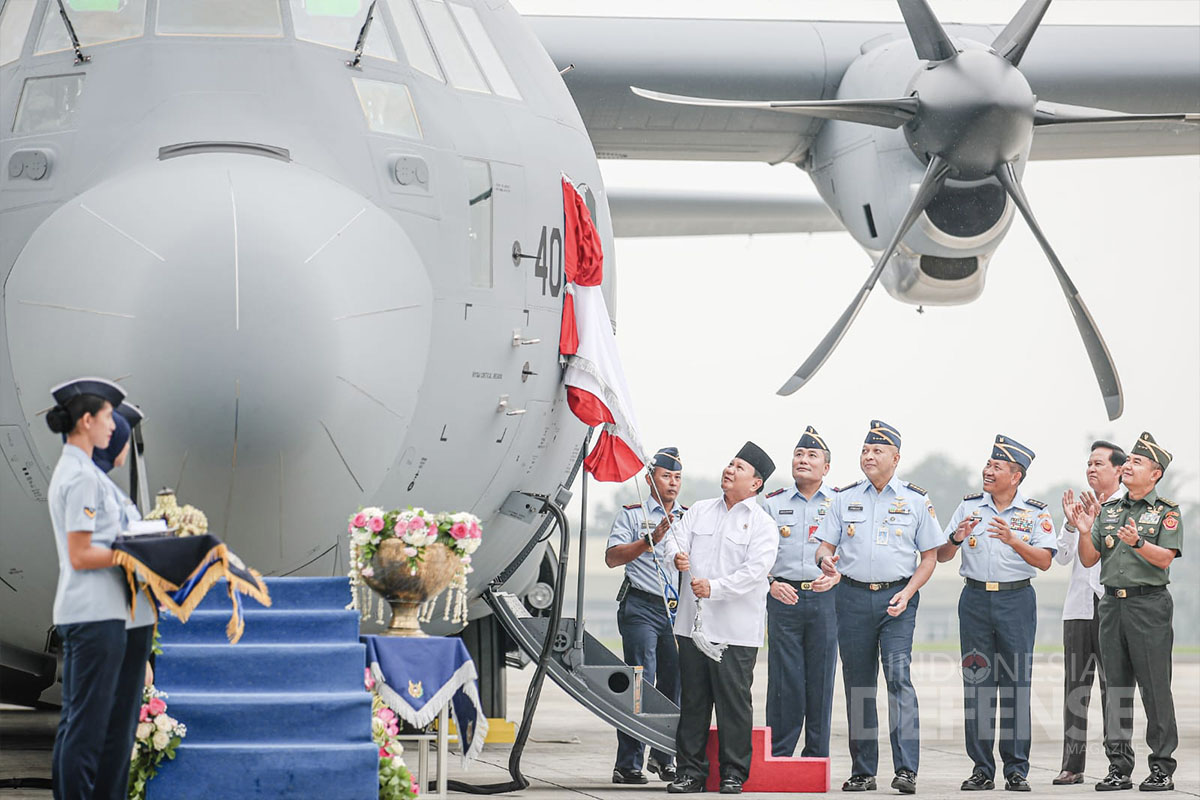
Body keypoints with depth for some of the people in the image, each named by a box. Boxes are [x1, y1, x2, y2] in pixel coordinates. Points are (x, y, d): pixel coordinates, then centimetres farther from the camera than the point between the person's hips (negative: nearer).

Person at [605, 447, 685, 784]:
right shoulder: (632, 515, 6)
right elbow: (612, 557, -4)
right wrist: (650, 540, -13)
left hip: (679, 609, 4)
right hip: (642, 608, -4)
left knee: (674, 683, 4)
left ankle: (663, 758, 16)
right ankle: (628, 765, -10)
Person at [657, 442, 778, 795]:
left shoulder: (763, 525, -1)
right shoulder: (700, 511, 15)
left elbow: (754, 570, -13)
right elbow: (676, 537, 5)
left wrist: (714, 588, -23)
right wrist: (677, 554, -18)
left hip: (736, 630, -4)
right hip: (693, 623, 4)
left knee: (734, 701, -2)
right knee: (692, 699, 7)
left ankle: (733, 773, 6)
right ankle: (690, 771, 13)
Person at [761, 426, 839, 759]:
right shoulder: (773, 503, 11)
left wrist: (835, 578, -11)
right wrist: (770, 583, -6)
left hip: (825, 598, 0)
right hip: (784, 597, 0)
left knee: (820, 681, 1)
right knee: (784, 679, -3)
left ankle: (816, 759, 7)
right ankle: (776, 756, 4)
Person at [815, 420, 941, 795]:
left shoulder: (915, 500, 5)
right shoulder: (845, 498, 11)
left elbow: (929, 556, 6)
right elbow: (825, 545, 10)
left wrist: (908, 593, -9)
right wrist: (825, 559, -15)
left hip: (898, 598, -3)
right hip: (853, 596, 3)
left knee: (898, 676, -16)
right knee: (858, 685, 5)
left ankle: (906, 769, -19)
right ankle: (862, 771, 11)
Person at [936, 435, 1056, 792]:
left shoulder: (1035, 513, 2)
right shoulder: (969, 506, 8)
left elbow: (1044, 561, -8)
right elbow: (941, 556, 6)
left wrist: (1014, 541, -22)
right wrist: (956, 538, -15)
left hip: (1016, 599, -2)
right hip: (975, 599, 2)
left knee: (1016, 685, -2)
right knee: (977, 684, 1)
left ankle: (1016, 769, 4)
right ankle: (981, 769, 6)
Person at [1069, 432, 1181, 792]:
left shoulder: (1167, 511, 0)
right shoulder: (1107, 510, 15)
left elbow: (1165, 558, -12)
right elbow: (1088, 560, 13)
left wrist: (1137, 542, -29)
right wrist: (1085, 532, -6)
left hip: (1149, 604, -5)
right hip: (1112, 603, 5)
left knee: (1155, 687, -5)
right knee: (1117, 686, 6)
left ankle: (1162, 767, -1)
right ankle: (1119, 767, 10)